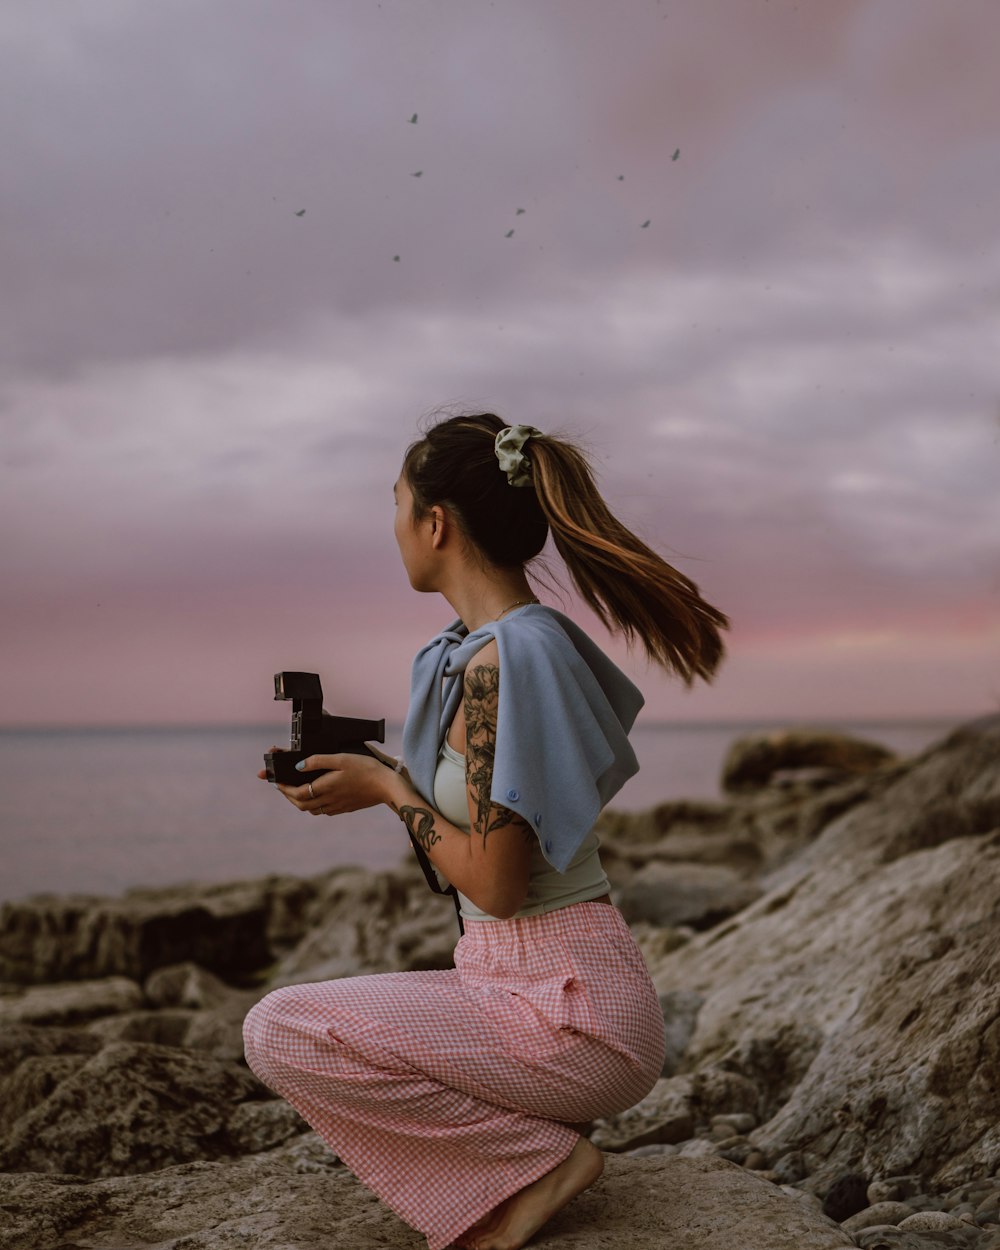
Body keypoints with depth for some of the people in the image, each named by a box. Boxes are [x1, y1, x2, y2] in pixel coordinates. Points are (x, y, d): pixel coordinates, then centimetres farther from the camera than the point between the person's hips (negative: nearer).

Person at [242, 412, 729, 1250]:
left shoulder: (497, 664, -21)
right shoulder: (517, 639, 9)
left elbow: (496, 883, -21)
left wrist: (388, 789, -9)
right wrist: (376, 774, 10)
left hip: (571, 1009, -10)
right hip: (519, 983, 10)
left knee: (279, 1032, -14)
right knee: (289, 1026, 17)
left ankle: (540, 1159, -4)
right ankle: (536, 1132, 10)